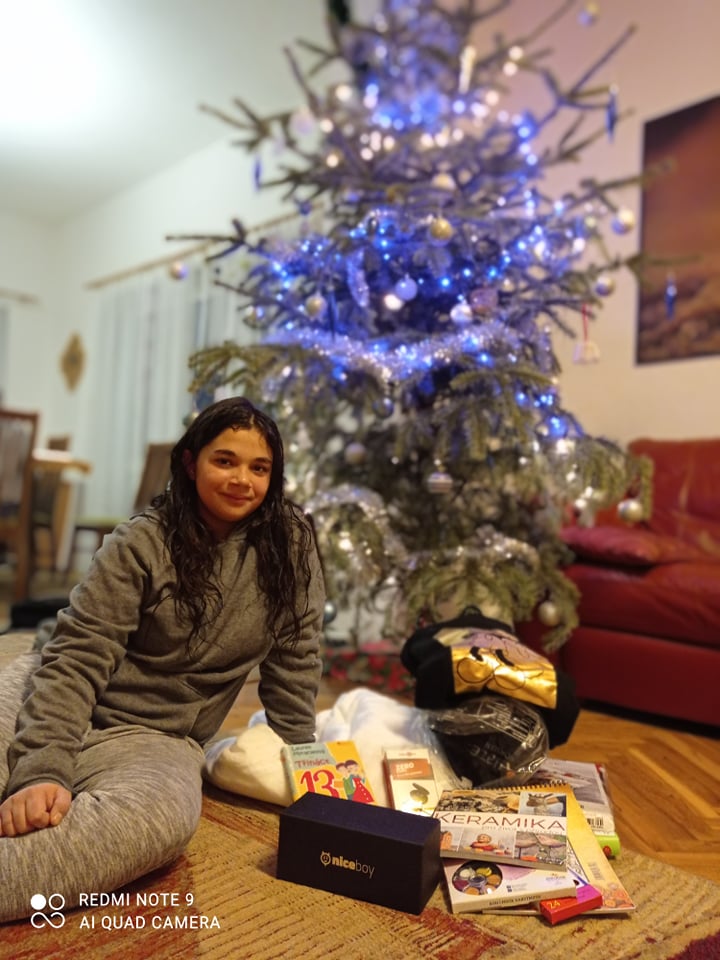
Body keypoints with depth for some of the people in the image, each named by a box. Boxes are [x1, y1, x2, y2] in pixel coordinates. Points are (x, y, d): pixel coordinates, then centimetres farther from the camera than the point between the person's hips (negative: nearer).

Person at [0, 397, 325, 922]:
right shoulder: (144, 541, -10)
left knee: (165, 817, -35)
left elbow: (294, 663, 3)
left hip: (156, 738, 1)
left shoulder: (291, 544, -4)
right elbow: (78, 656, -16)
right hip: (62, 705, 0)